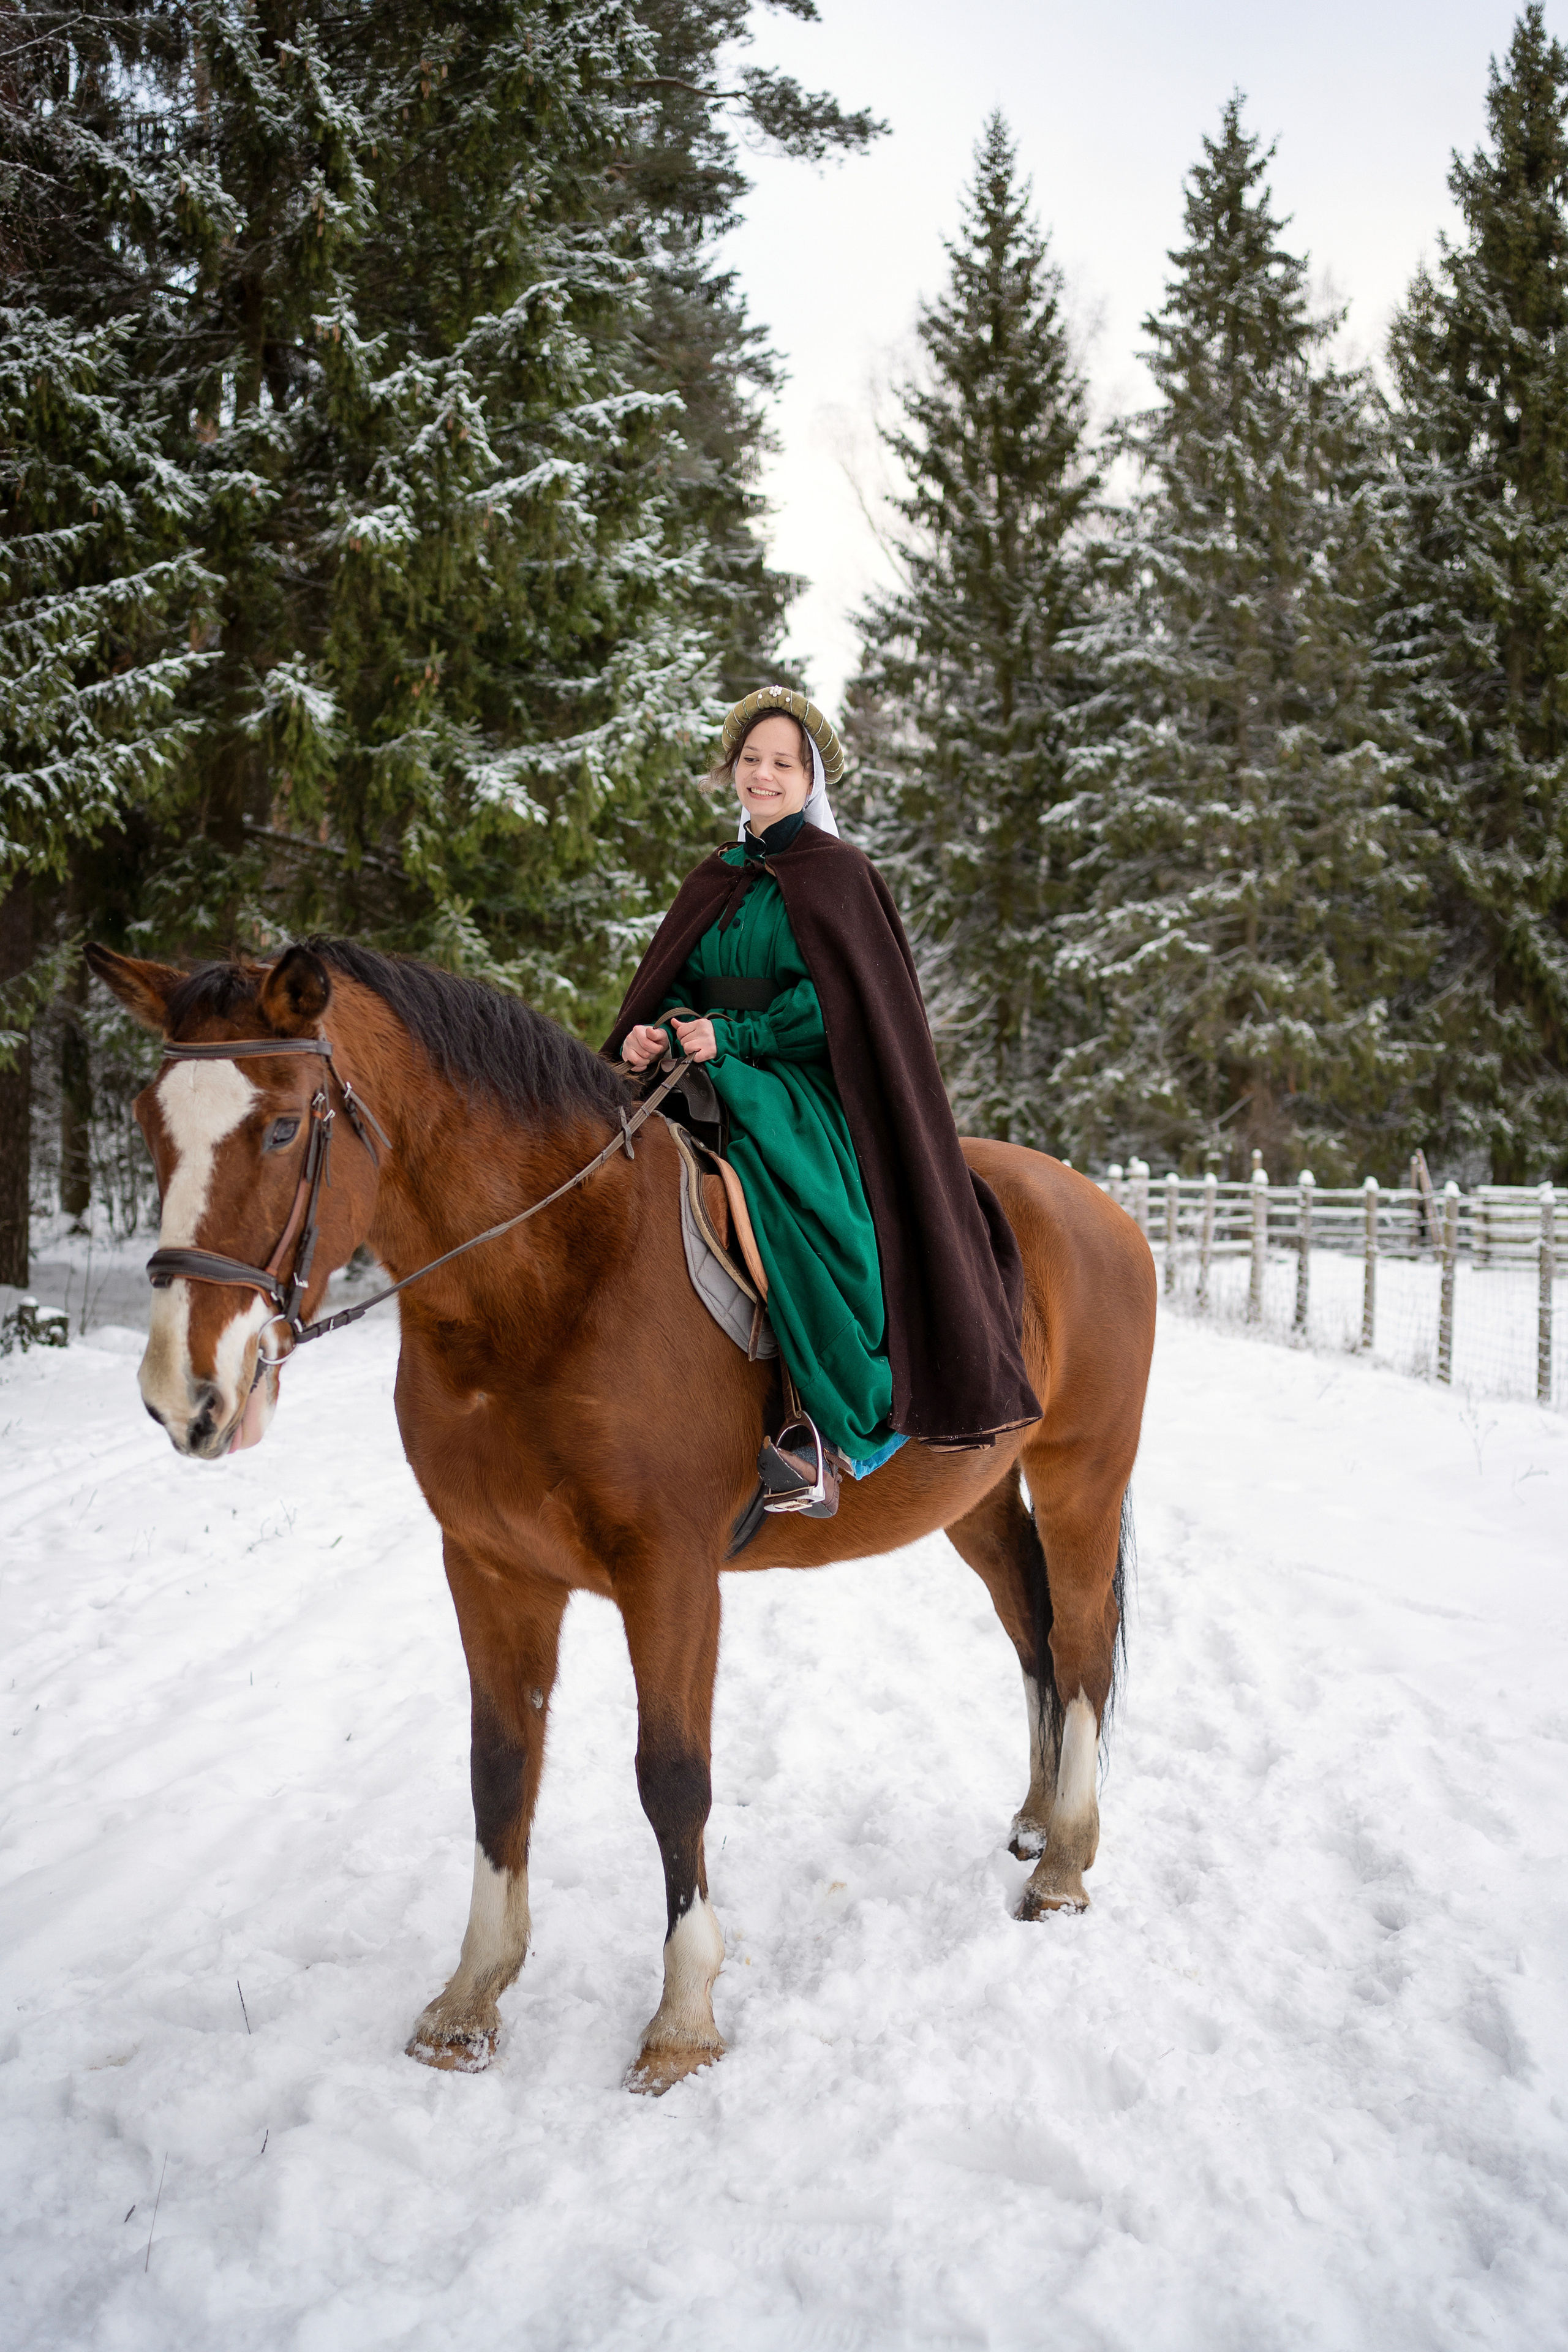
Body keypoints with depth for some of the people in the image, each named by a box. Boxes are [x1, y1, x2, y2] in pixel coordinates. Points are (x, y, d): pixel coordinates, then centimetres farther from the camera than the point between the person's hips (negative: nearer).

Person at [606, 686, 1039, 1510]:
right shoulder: (714, 880, 19)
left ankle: (856, 1413, -27)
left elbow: (832, 1002, -9)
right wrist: (644, 1033, -6)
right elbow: (674, 985, 17)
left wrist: (732, 1037, -20)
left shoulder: (836, 873, 0)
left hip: (802, 1084, -6)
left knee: (791, 1188, -35)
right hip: (705, 1075, 6)